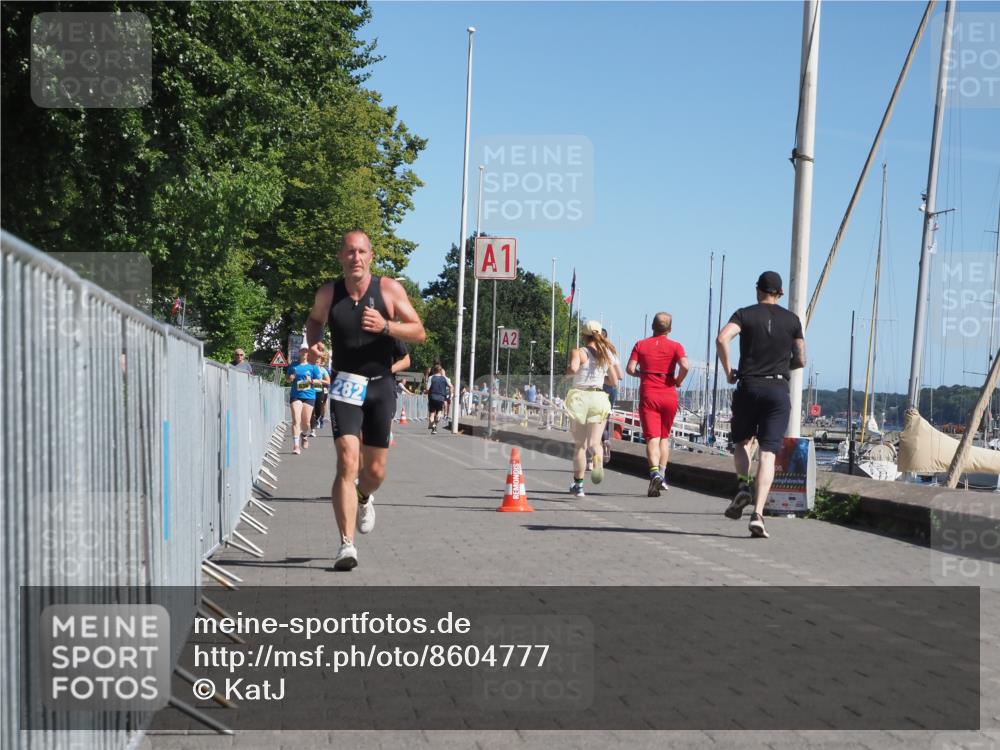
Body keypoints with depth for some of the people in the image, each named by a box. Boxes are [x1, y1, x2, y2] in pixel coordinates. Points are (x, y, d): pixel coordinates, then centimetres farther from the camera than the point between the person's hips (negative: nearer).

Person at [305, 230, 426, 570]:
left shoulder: (389, 289, -5)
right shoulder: (328, 293, 0)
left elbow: (419, 332, -7)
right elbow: (314, 320, 22)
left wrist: (385, 326, -23)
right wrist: (314, 343, 1)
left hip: (381, 385, 1)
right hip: (345, 385, -1)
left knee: (376, 470, 8)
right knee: (347, 462, -18)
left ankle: (364, 497, 46)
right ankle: (346, 544, -17)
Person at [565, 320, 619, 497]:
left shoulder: (578, 352, -4)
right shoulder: (606, 355, 10)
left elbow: (573, 369, -25)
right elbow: (615, 381, 14)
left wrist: (567, 370, -2)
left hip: (580, 397, -2)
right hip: (599, 398, 2)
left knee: (579, 444, 9)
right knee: (594, 442, 0)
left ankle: (578, 484, 15)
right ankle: (598, 461, -36)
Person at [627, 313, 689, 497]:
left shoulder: (641, 345, 4)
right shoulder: (675, 346, 1)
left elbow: (630, 369, -6)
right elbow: (685, 366, -16)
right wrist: (678, 381, 1)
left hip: (648, 395, -1)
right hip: (669, 396, 1)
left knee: (652, 438, -7)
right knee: (664, 436, 19)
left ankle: (655, 472, -28)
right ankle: (662, 472, 15)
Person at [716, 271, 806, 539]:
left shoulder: (745, 314, 4)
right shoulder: (792, 320, 8)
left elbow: (722, 339, -14)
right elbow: (801, 360, 10)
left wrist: (728, 371, -3)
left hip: (748, 387, 0)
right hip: (778, 389, 0)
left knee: (741, 441, 23)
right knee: (768, 454, -4)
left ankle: (743, 486, -1)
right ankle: (757, 514, -15)